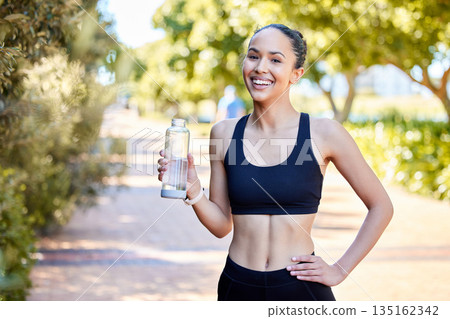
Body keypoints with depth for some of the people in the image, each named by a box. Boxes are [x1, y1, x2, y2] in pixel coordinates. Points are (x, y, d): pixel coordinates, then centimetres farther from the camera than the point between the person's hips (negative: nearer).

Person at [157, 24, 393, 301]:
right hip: (238, 286, 3)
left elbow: (381, 207, 2)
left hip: (301, 286, -2)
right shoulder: (224, 133, 2)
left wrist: (340, 270, -1)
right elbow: (222, 225, 5)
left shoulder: (324, 133, -7)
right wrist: (192, 189, -12)